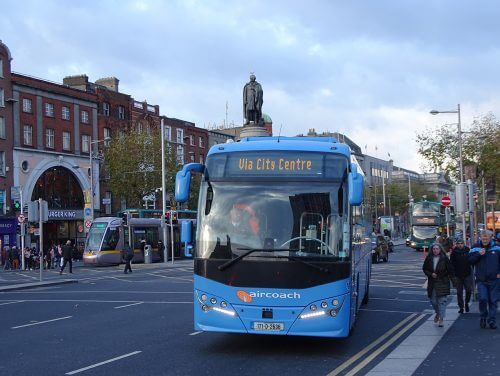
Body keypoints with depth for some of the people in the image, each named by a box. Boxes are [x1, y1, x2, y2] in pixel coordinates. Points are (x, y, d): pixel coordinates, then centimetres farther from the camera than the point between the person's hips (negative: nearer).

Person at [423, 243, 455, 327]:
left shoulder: (444, 259, -5)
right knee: (433, 300, 9)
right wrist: (431, 274, -7)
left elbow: (450, 270, 1)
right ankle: (438, 313, 37)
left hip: (442, 283, -3)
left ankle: (441, 318, -3)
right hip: (432, 283, 3)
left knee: (442, 300, -7)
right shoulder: (429, 258, 3)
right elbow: (424, 269, 9)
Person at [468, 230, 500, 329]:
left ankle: (492, 320, 11)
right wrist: (479, 254, -16)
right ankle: (483, 317, 12)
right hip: (481, 280, -1)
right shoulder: (476, 248, 3)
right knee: (483, 299, -10)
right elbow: (470, 260, -1)